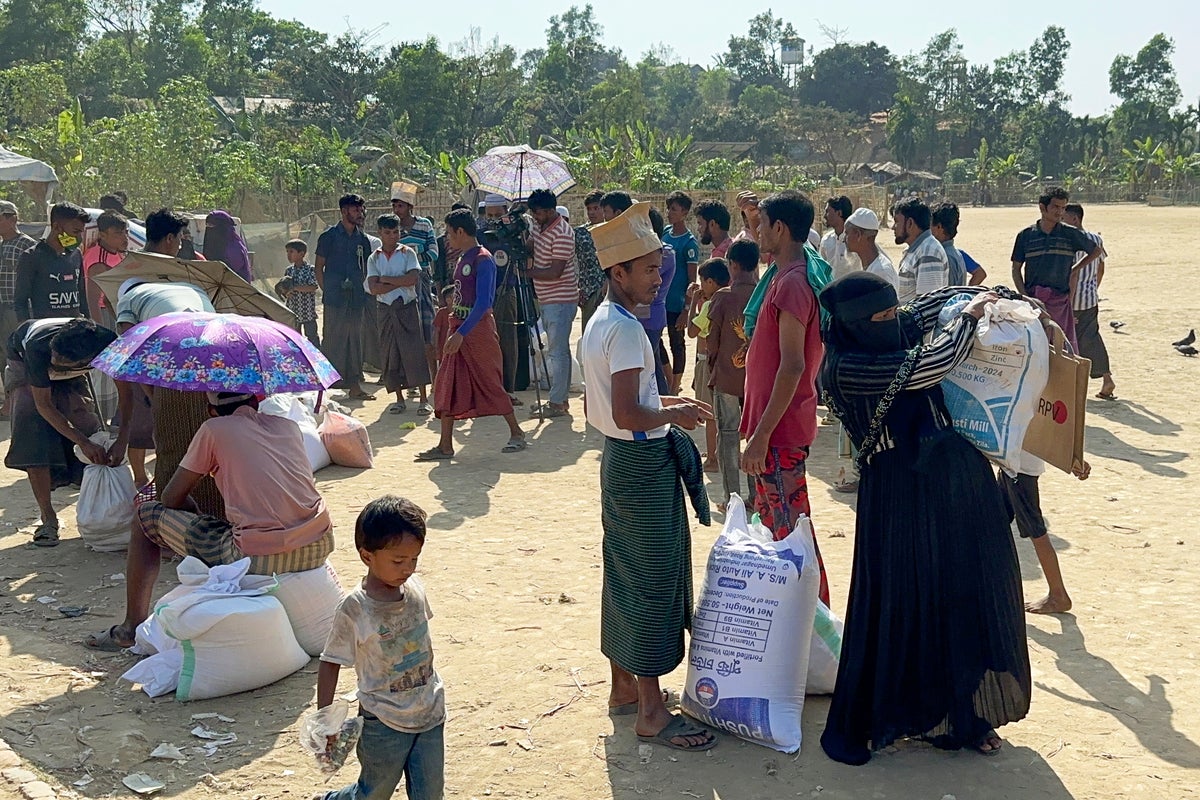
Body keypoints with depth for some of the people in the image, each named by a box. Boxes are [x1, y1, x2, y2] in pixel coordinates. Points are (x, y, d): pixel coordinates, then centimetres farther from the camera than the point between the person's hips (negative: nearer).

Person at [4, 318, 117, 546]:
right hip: (24, 363, -3)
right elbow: (44, 406, -33)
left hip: (69, 379, 3)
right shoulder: (38, 347, -43)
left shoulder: (109, 344, -39)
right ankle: (48, 518, -17)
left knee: (87, 425, -14)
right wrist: (83, 443, -40)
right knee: (34, 435, -20)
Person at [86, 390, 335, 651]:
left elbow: (171, 498, 9)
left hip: (259, 560, -5)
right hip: (319, 549, 6)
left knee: (146, 516, 14)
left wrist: (201, 519, 28)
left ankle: (132, 628, 23)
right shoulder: (288, 424, 16)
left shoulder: (214, 429, 3)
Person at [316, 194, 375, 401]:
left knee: (355, 341, 9)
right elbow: (319, 267, 1)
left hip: (356, 299, 5)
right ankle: (332, 382, -1)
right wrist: (327, 291, -4)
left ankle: (354, 385, 15)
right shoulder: (329, 236, -1)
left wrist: (365, 292, 10)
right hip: (335, 299, -5)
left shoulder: (362, 239, 12)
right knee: (334, 341, -5)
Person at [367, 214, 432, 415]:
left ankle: (424, 399, -4)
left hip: (408, 307, -3)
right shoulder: (374, 258, 7)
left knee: (414, 351, -6)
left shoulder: (407, 253, 2)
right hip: (385, 310, 3)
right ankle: (399, 399, 14)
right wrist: (400, 282, -11)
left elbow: (413, 279, -14)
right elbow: (374, 288, -6)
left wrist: (385, 279, -9)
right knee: (389, 354, 4)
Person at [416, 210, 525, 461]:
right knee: (447, 386, 3)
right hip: (458, 328, 9)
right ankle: (445, 446, 4)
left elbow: (483, 302, -22)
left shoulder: (482, 260, -14)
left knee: (490, 383, 0)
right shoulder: (462, 259, 13)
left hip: (477, 328, -9)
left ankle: (516, 433, 16)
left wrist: (461, 333, -26)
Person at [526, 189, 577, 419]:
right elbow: (531, 247, 27)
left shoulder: (562, 234, -19)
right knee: (557, 350, 14)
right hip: (547, 300, 10)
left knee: (557, 352, -7)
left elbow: (555, 272, -23)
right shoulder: (539, 227, 10)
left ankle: (557, 402, -3)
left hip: (561, 301, -10)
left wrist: (528, 272, -15)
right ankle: (560, 398, 20)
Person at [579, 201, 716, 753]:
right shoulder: (627, 330, -20)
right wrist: (675, 415, -11)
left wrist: (659, 403, 15)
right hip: (645, 464, -10)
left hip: (621, 459, 10)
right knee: (652, 580, -3)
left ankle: (623, 688, 29)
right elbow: (627, 415, -27)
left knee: (625, 574, 17)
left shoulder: (598, 323, 11)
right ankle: (651, 711, 6)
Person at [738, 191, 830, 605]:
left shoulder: (792, 283, -20)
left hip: (781, 430, -11)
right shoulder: (786, 277, 12)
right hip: (777, 425, 11)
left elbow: (792, 366, -26)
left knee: (789, 528, -3)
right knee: (771, 524, 20)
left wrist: (762, 435, -26)